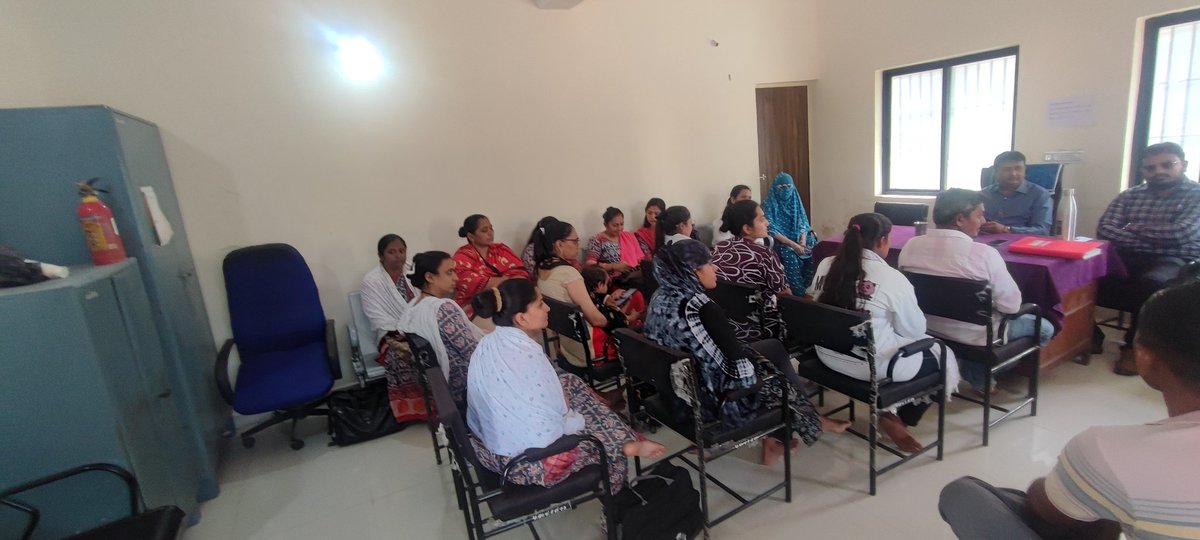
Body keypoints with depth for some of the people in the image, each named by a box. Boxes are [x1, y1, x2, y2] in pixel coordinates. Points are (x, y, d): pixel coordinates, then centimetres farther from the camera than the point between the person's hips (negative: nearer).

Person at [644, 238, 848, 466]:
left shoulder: (660, 298, -3)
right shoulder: (701, 309, -29)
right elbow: (740, 370, -24)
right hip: (715, 398, -7)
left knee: (771, 348, 20)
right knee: (775, 350, 15)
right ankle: (811, 420, 36)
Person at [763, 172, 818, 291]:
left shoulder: (795, 201, 12)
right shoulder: (769, 204, -4)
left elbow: (803, 223, 7)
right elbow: (772, 230, -13)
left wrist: (802, 241, -14)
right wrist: (793, 244, -21)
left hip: (798, 238, 5)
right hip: (780, 242, -4)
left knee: (813, 250, -23)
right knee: (790, 255, -33)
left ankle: (810, 288, -12)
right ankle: (798, 293, -23)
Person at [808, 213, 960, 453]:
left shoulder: (826, 265, -3)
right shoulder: (892, 278, -19)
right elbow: (915, 330, -8)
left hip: (828, 355, 7)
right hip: (873, 364, -6)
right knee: (943, 356, 18)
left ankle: (886, 408, 20)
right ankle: (899, 419, 18)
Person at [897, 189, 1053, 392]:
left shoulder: (911, 246, -11)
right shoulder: (984, 253, -25)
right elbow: (1012, 305, -18)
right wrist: (989, 300, 5)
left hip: (927, 330, 5)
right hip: (974, 336, -5)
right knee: (1045, 328, 20)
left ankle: (976, 375, 37)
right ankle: (984, 376, 29)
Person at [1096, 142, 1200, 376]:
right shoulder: (1130, 195, 14)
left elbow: (1181, 232, -12)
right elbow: (1104, 228, -1)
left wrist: (1136, 228, 1)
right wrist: (1153, 237, -11)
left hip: (1175, 261, -3)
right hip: (1129, 258, 3)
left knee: (1150, 282, -37)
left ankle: (1134, 346, -17)